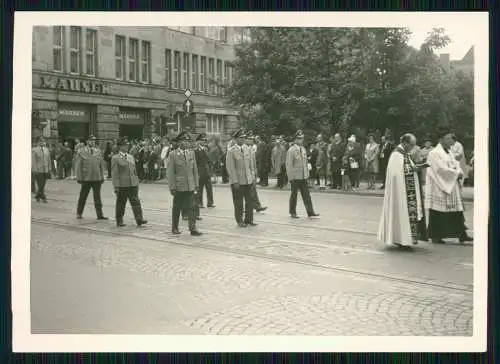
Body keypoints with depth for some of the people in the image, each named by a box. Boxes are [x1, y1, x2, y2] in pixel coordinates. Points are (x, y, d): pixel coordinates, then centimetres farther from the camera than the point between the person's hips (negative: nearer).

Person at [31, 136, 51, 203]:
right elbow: (33, 161, -8)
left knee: (43, 185, 10)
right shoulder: (34, 150, -5)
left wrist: (49, 170, 13)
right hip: (38, 171, -6)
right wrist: (33, 171, -11)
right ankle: (43, 197, 2)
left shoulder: (46, 149, 12)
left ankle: (37, 196, 25)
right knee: (40, 185, -6)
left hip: (45, 171, 6)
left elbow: (49, 160, 16)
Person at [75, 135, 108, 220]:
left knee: (97, 197, 3)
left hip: (97, 178, 2)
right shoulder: (81, 151, 0)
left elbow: (101, 165, 11)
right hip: (86, 178, -2)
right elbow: (78, 165, -1)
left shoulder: (98, 151, 8)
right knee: (83, 196, 9)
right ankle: (79, 213, 24)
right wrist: (79, 177, -6)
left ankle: (100, 215, 5)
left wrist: (102, 177, 7)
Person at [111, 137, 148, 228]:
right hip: (122, 185, -5)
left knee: (136, 202, -3)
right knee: (121, 204, 5)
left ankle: (139, 220, -6)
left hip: (133, 184, 5)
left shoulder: (131, 157, 15)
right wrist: (116, 186, -12)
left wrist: (137, 182, 15)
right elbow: (114, 173, -7)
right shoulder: (115, 158, -3)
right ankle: (119, 222, 15)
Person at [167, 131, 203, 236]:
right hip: (179, 187, -3)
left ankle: (193, 229, -2)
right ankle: (175, 228, 21)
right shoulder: (173, 155, -3)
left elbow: (195, 170, 13)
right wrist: (172, 187, -10)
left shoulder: (191, 154, 10)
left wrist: (196, 184, 7)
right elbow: (170, 173, -6)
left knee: (191, 208, -3)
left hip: (190, 186, 3)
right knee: (177, 208, 8)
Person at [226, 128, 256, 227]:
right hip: (238, 182, -5)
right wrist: (235, 181, -15)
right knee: (238, 203, 4)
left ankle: (248, 220, 21)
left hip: (248, 181, 5)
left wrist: (253, 177, 8)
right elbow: (230, 167, -11)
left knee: (250, 201, 8)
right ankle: (240, 221, 17)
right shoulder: (231, 151, -9)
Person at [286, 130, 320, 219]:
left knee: (306, 195, 4)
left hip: (303, 176, 6)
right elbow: (289, 165, -10)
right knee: (294, 194, 5)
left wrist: (307, 174, 12)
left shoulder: (303, 149, 11)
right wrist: (290, 177, -13)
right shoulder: (291, 150, -9)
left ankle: (310, 212, 6)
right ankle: (293, 212, 17)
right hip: (295, 177, -6)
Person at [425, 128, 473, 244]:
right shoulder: (434, 153, -11)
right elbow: (441, 169, -19)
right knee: (438, 213, -1)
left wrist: (459, 172, -9)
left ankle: (461, 234, 11)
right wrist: (456, 173, -12)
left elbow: (456, 165, 13)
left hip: (452, 187, 8)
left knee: (457, 211, 6)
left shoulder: (449, 152, 15)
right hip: (439, 188, -8)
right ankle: (435, 236, 8)